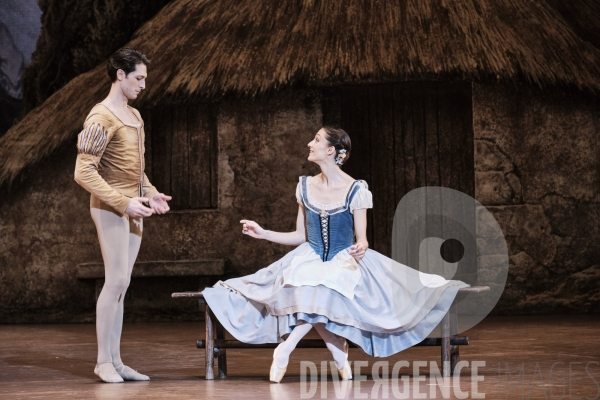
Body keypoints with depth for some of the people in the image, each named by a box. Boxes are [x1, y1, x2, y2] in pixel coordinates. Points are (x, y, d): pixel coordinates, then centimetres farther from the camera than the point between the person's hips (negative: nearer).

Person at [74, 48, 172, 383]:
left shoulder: (135, 116, 15)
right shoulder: (102, 117, -12)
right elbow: (84, 172, -17)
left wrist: (150, 193, 6)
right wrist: (123, 202, -22)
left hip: (133, 209, 8)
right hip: (111, 208, -8)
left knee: (121, 285, 8)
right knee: (117, 281, -10)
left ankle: (116, 361, 11)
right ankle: (103, 361, -2)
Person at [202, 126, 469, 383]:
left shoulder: (356, 190, -7)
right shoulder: (306, 186, 7)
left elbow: (361, 240, -7)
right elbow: (301, 236, 13)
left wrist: (360, 248, -31)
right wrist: (263, 233, 8)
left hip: (345, 262, -3)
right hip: (311, 260, 3)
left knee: (325, 294, -36)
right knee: (309, 295, -31)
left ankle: (284, 350, -20)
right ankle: (340, 358, -15)